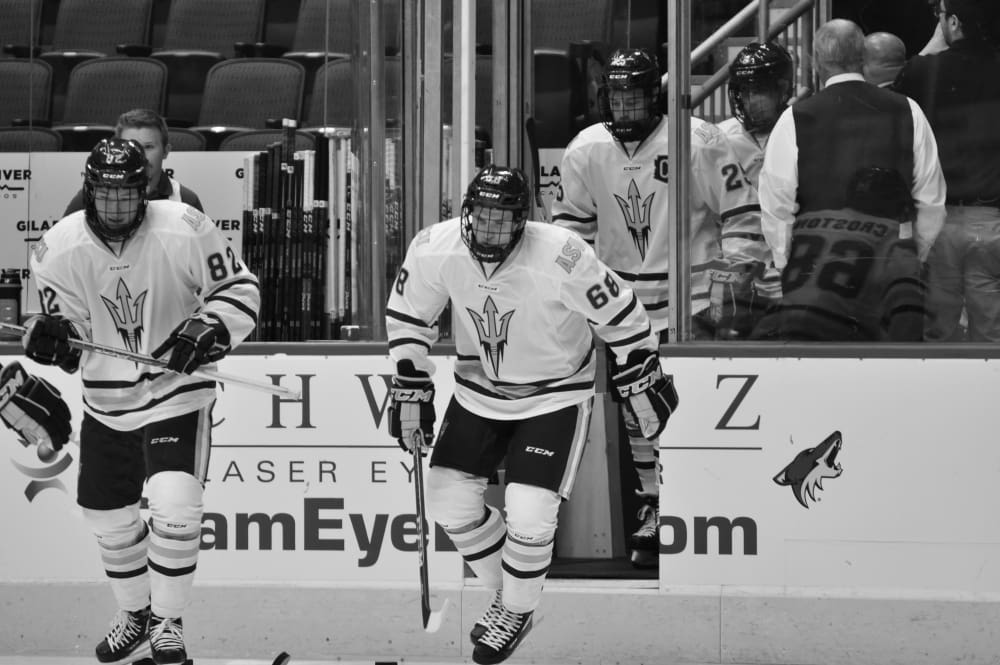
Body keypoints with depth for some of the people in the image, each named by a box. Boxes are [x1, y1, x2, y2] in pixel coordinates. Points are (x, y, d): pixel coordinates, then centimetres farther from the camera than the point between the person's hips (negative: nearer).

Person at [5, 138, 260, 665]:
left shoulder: (184, 232, -17)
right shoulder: (61, 247, -10)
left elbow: (239, 290, -6)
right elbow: (71, 330, 0)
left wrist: (208, 330, -23)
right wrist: (51, 336, -23)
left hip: (176, 390, -4)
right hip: (106, 399, 4)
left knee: (175, 507, -20)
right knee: (109, 517, 14)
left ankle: (168, 622, -2)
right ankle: (135, 616, 39)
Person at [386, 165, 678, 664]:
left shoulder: (561, 258, -31)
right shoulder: (434, 249, -20)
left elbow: (620, 316, -16)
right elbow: (408, 318, -2)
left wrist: (642, 386, -8)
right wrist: (410, 392, -3)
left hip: (554, 394, -4)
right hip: (478, 392, 4)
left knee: (528, 516, -13)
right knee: (449, 501, 2)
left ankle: (517, 612, 17)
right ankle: (506, 592, 28)